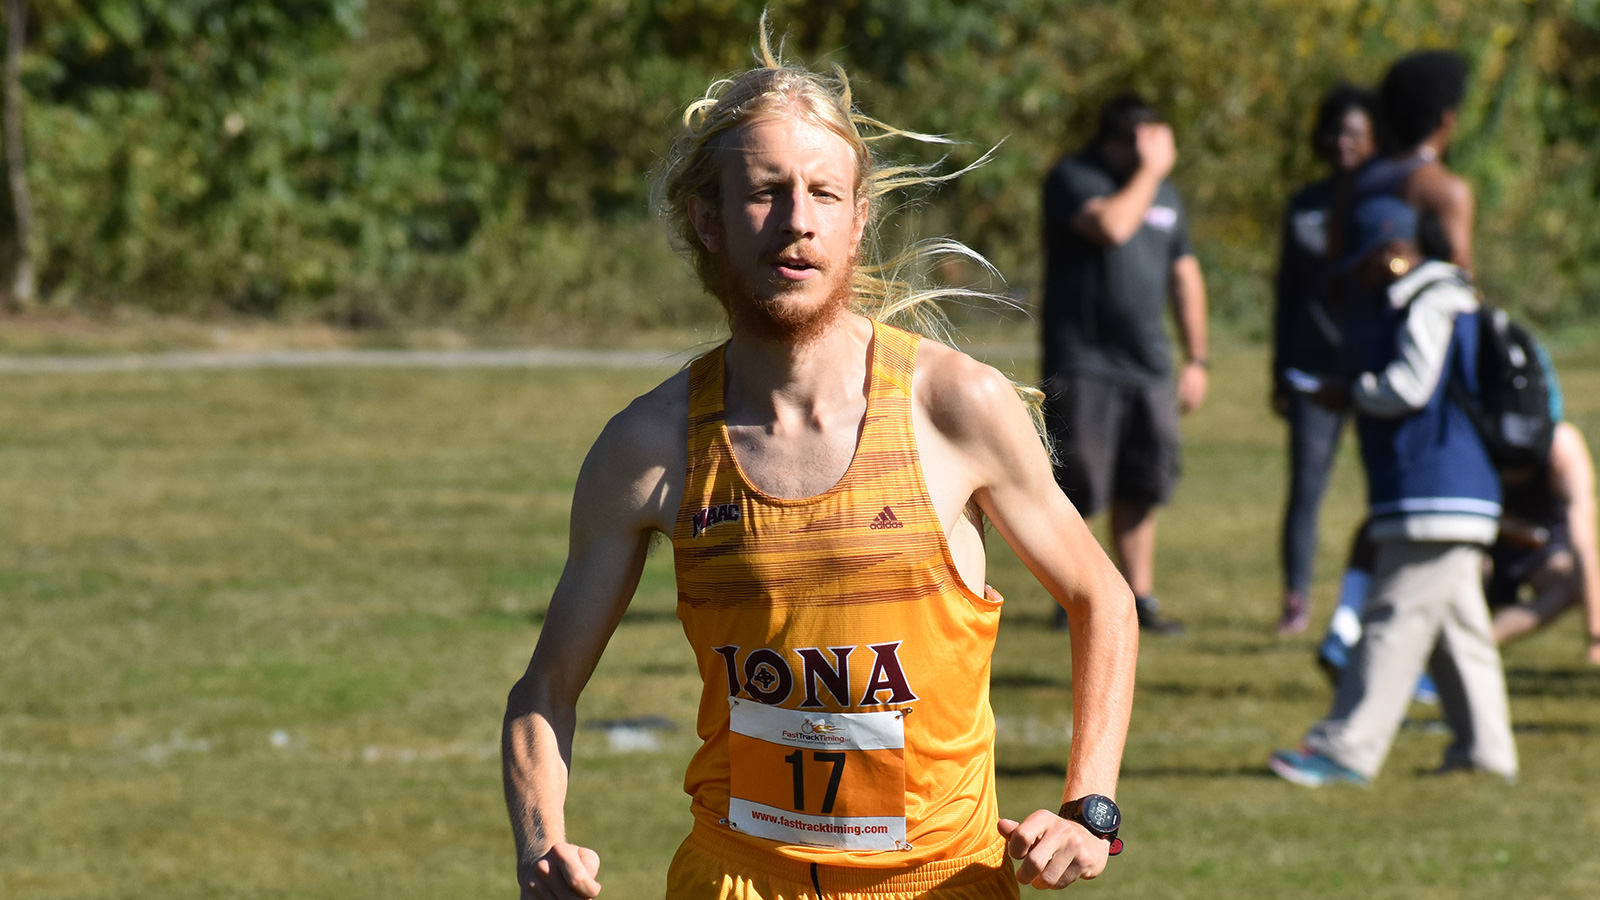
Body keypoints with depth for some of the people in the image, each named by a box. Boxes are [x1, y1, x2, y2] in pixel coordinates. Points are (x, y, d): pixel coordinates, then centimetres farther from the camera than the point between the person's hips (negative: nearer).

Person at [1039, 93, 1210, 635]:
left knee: (1140, 490, 5)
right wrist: (1149, 171, -14)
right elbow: (1111, 225, -26)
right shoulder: (1073, 178, -6)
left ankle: (1139, 599, 10)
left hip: (1147, 366, 6)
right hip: (1083, 362, -6)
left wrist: (1196, 360, 18)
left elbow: (1184, 274, 21)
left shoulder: (1164, 193, 15)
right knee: (1078, 490, -6)